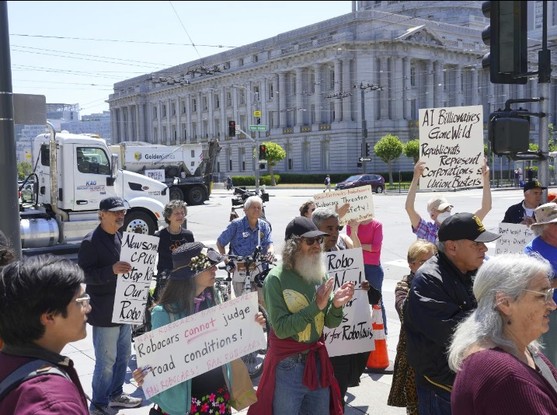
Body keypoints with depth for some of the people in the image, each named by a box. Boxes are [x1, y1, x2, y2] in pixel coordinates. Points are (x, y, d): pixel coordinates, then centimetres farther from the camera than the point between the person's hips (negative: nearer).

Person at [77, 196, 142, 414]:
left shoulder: (120, 236, 12)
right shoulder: (91, 242, -16)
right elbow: (84, 274, -21)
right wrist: (112, 270, -33)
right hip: (104, 312, -9)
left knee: (123, 355, 19)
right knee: (106, 361, -1)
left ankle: (116, 394, 35)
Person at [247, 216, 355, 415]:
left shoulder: (320, 274, -1)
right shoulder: (276, 278, -15)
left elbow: (330, 323, 3)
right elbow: (281, 328, -21)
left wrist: (336, 305, -17)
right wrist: (315, 306, -24)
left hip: (318, 361, 5)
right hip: (287, 365, -5)